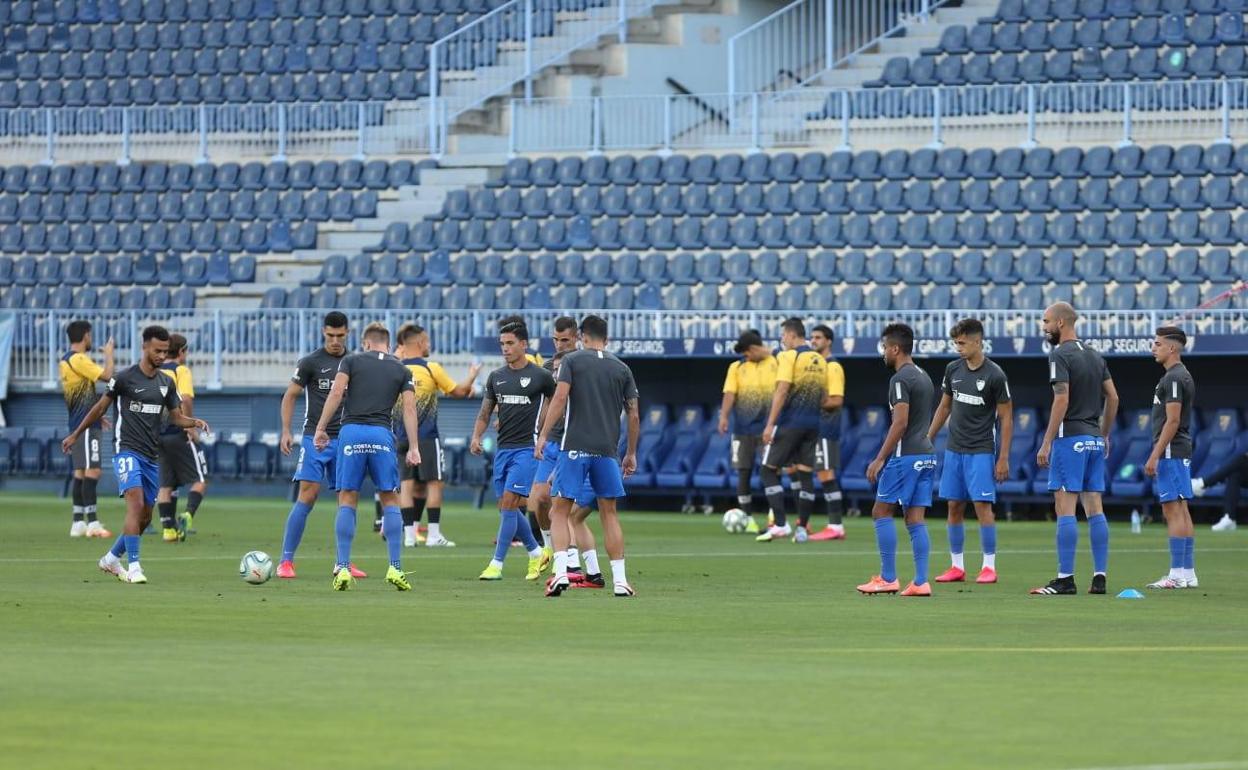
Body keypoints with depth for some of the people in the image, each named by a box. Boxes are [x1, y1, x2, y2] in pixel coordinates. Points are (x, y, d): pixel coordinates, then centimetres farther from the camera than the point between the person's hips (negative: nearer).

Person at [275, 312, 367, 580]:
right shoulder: (310, 362, -2)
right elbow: (289, 396, 2)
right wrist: (286, 432, -7)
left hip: (345, 439, 4)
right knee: (307, 497, -12)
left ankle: (344, 562, 13)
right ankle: (286, 560, -9)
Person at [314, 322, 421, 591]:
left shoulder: (352, 360, 10)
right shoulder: (401, 370, 14)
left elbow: (336, 393, -3)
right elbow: (409, 408, 4)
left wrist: (321, 428, -1)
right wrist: (413, 447, 2)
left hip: (351, 431, -1)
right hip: (382, 434, 1)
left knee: (347, 501, 5)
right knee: (390, 501, 8)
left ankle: (343, 569, -2)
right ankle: (395, 568, 0)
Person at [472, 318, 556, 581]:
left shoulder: (541, 376, -4)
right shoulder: (496, 377, 10)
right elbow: (485, 413, 14)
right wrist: (476, 437, -4)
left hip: (527, 449, -6)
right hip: (503, 448, 6)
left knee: (508, 504, -13)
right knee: (507, 508, 9)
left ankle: (496, 565, -10)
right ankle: (536, 553, 28)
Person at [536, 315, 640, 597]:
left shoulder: (572, 360, 3)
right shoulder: (621, 369, 11)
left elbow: (560, 398, -9)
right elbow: (634, 415, 10)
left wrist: (543, 436, -7)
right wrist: (631, 454, 19)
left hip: (574, 448, -3)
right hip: (607, 450, 3)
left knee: (560, 511, 2)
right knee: (609, 513, 11)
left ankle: (561, 573, -16)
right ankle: (620, 580, 6)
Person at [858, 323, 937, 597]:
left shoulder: (900, 379, -12)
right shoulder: (924, 377, 17)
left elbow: (900, 423, -19)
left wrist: (880, 459, -16)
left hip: (905, 457, -8)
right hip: (926, 456, 8)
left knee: (881, 512, 0)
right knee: (915, 519, 6)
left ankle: (888, 578, -2)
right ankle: (921, 582, -1)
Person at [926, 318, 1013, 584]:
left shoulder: (995, 375, -10)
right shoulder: (953, 369, 6)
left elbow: (1006, 418, -7)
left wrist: (1003, 458, -10)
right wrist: (928, 440, 14)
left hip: (981, 451, -6)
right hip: (954, 450, 6)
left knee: (982, 506, -10)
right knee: (955, 507, 6)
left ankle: (989, 567, -4)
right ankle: (957, 567, 12)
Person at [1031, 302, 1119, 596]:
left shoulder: (1060, 355, -9)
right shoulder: (1094, 355, 15)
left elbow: (1062, 399, -17)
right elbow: (1113, 397, 16)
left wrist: (1046, 443, -16)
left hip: (1070, 438, -8)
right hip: (1094, 439, 8)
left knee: (1065, 508, -8)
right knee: (1094, 509, 7)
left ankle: (1065, 579, -11)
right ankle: (1099, 577, 5)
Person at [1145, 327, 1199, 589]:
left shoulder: (1174, 378, -14)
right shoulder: (1181, 376, 18)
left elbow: (1172, 421, -19)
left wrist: (1154, 456, -19)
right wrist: (1157, 456, 23)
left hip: (1171, 453, -10)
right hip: (1178, 454, 10)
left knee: (1173, 511, -10)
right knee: (1180, 511, 10)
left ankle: (1178, 575, -12)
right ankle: (1188, 573, 11)